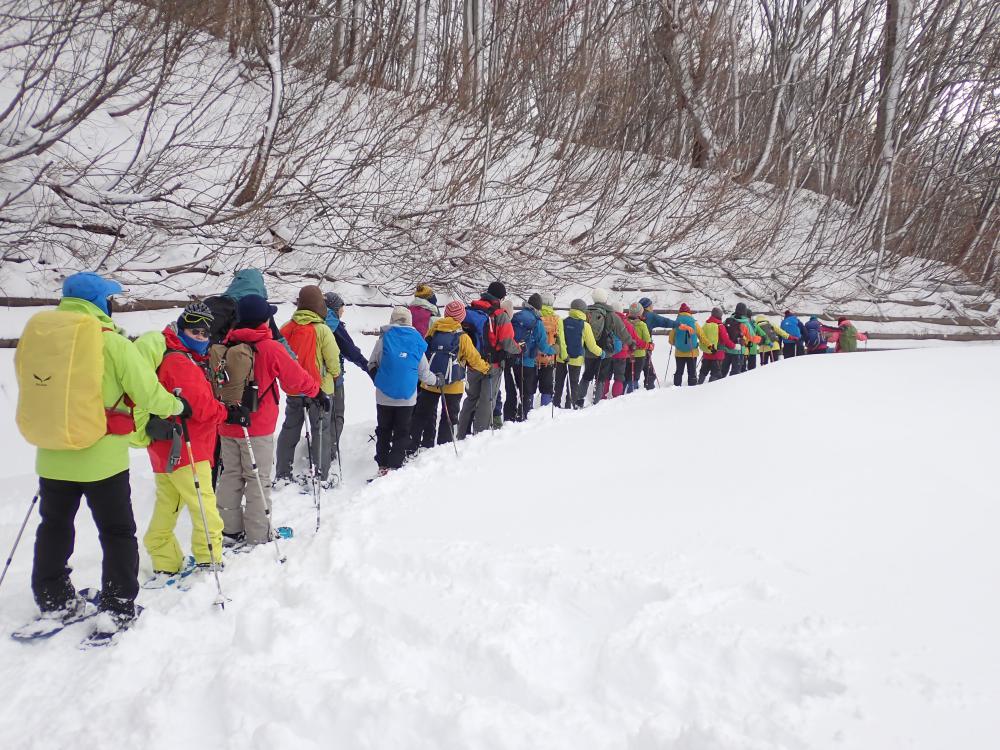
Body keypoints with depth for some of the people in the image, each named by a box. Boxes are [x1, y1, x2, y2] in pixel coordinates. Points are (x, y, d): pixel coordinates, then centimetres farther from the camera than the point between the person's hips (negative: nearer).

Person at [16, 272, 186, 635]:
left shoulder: (34, 335, 2)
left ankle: (53, 601, 33)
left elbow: (37, 391, 13)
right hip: (101, 458, -5)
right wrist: (178, 406, 6)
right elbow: (147, 393, -14)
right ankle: (117, 609, 12)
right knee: (117, 533, 10)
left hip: (51, 457, 5)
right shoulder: (111, 341, -15)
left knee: (54, 528, 23)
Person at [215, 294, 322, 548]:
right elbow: (295, 376, -8)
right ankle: (257, 534, 11)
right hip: (258, 427, -5)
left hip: (227, 425, 5)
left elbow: (215, 380, 12)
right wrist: (317, 392, 9)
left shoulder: (225, 346, 0)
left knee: (230, 475, 15)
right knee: (258, 479, 5)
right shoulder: (270, 348, -16)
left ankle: (229, 530, 21)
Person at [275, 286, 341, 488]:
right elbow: (333, 359, -11)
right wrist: (335, 374, 9)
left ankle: (282, 475, 19)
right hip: (320, 388, -4)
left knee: (289, 430, 15)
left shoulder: (287, 328, -3)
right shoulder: (322, 329, -16)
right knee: (321, 431, 7)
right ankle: (321, 477, 8)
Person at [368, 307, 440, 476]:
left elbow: (372, 364, 1)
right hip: (407, 397, 0)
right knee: (402, 432, 9)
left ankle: (383, 465, 15)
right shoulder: (417, 342, -2)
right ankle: (395, 466, 6)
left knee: (384, 430, 13)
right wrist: (438, 381, 23)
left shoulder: (384, 338, -5)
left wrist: (376, 372, 22)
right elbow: (424, 374, 5)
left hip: (384, 395, 0)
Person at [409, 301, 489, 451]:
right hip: (453, 386, -3)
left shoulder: (433, 329, 0)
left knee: (423, 414, 14)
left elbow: (424, 349, 10)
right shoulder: (462, 337, -10)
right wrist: (486, 368, 15)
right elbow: (474, 359, -2)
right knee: (449, 417, 11)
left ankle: (413, 445, 17)